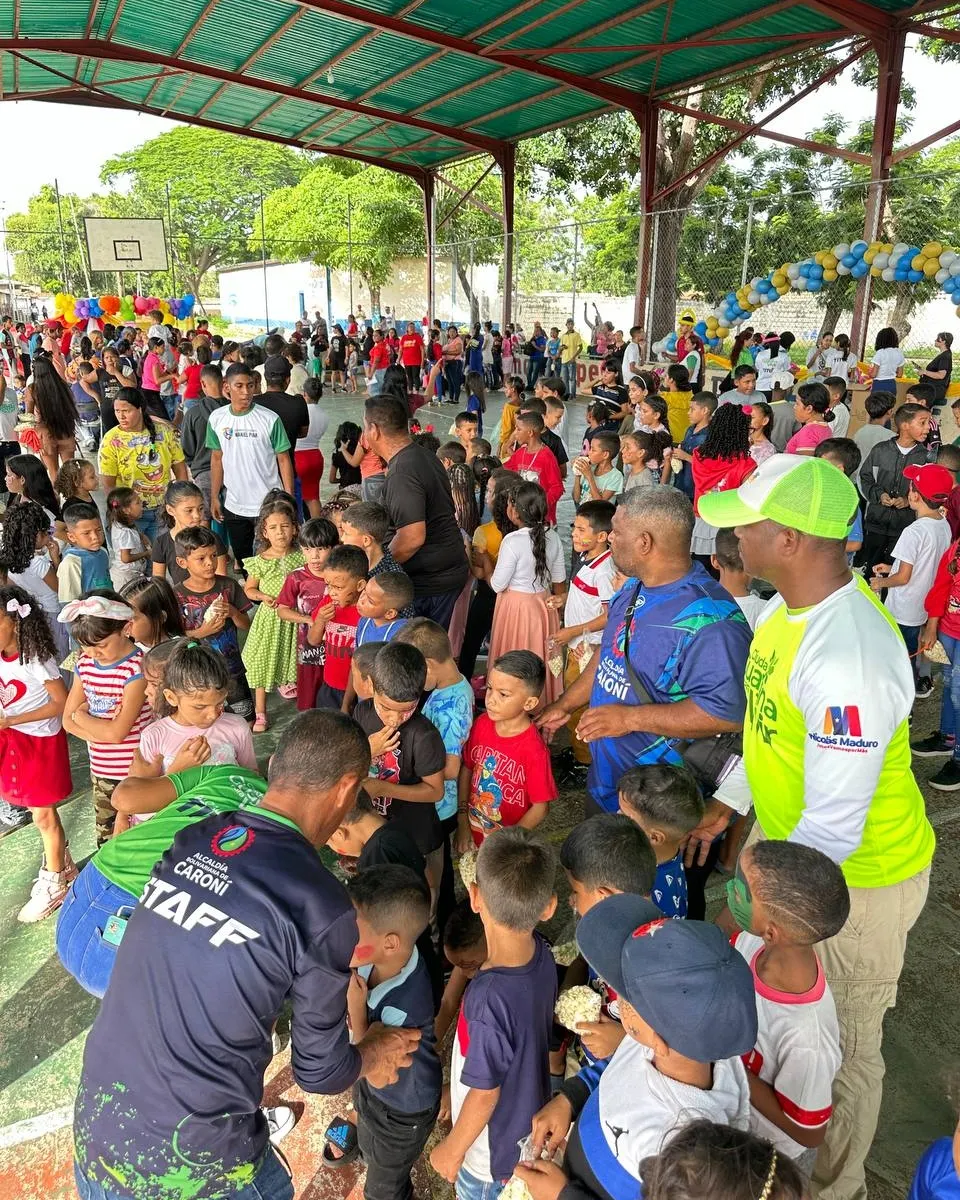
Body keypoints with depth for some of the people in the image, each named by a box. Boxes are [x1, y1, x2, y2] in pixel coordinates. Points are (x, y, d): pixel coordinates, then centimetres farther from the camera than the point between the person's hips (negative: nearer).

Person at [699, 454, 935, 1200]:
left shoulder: (847, 657, -35)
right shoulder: (789, 608, -5)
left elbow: (831, 830, -29)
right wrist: (728, 802, 11)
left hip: (849, 883, -9)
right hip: (786, 846, 9)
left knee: (840, 1054, 18)